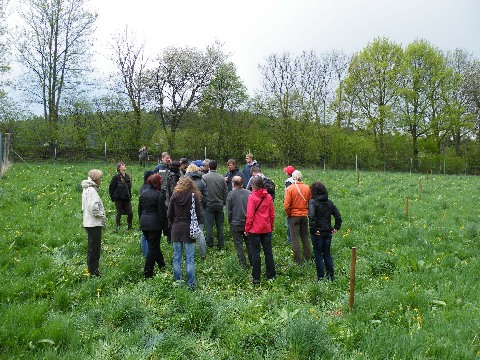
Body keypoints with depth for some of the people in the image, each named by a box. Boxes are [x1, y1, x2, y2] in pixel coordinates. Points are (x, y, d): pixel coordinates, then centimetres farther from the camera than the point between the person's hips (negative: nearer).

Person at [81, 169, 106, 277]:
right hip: (94, 224, -10)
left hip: (89, 223, 10)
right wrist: (102, 215, -10)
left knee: (92, 248, 17)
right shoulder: (92, 190, -17)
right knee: (95, 249, -3)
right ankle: (93, 272, 2)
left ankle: (91, 270, 25)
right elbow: (94, 208, -26)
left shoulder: (86, 189, 14)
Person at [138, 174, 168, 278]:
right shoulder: (159, 195, -13)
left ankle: (162, 265, 37)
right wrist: (165, 226, -4)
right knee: (153, 247, 1)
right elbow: (162, 213, -12)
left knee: (153, 245, 21)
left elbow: (139, 210, 13)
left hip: (144, 223, 7)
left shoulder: (143, 193, 6)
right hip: (155, 224, -7)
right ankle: (147, 273, 4)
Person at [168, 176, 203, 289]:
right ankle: (191, 284, 5)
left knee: (176, 258, 10)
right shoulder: (194, 196, -7)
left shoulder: (175, 196, -1)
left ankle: (177, 282, 14)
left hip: (176, 230, 2)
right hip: (189, 230, -2)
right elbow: (199, 214, -6)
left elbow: (170, 214, 2)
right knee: (190, 259, 3)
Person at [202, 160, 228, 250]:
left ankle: (210, 244, 6)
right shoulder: (222, 178, 1)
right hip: (219, 205, 3)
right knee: (220, 225, 10)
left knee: (209, 225, 4)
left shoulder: (204, 177, -9)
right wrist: (224, 202, 17)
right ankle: (220, 244, 12)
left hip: (209, 204, -3)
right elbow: (225, 192, 6)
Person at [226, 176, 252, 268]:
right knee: (249, 243, 14)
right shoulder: (249, 193, -4)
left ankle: (243, 264, 8)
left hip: (236, 224, -3)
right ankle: (252, 262, 20)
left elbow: (228, 210, -8)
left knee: (239, 244, 5)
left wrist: (229, 221, 7)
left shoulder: (231, 194, -12)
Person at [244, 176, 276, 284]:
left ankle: (256, 278, 8)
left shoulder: (252, 197, -12)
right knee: (268, 252, 12)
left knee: (255, 252, 3)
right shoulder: (268, 197, 2)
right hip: (267, 229, 4)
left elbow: (250, 215, -13)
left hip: (255, 230, -4)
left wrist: (247, 228, -3)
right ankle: (271, 275, 19)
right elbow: (272, 214, 7)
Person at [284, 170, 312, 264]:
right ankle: (308, 257, 22)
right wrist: (307, 212, 13)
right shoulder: (307, 188, -3)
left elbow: (286, 205, -15)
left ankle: (298, 259, 6)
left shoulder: (289, 189, -12)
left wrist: (289, 214, 0)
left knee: (295, 238, 4)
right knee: (305, 237, 16)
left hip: (294, 216, -3)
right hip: (304, 215, 3)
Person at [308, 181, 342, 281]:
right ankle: (330, 276, 19)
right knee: (327, 253, 16)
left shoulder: (313, 202, -13)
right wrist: (336, 228, 11)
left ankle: (321, 277, 7)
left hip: (317, 233, -6)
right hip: (328, 232, 6)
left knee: (318, 254, 4)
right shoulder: (329, 202, 8)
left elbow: (311, 216, -27)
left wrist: (313, 229, -20)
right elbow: (338, 215, 9)